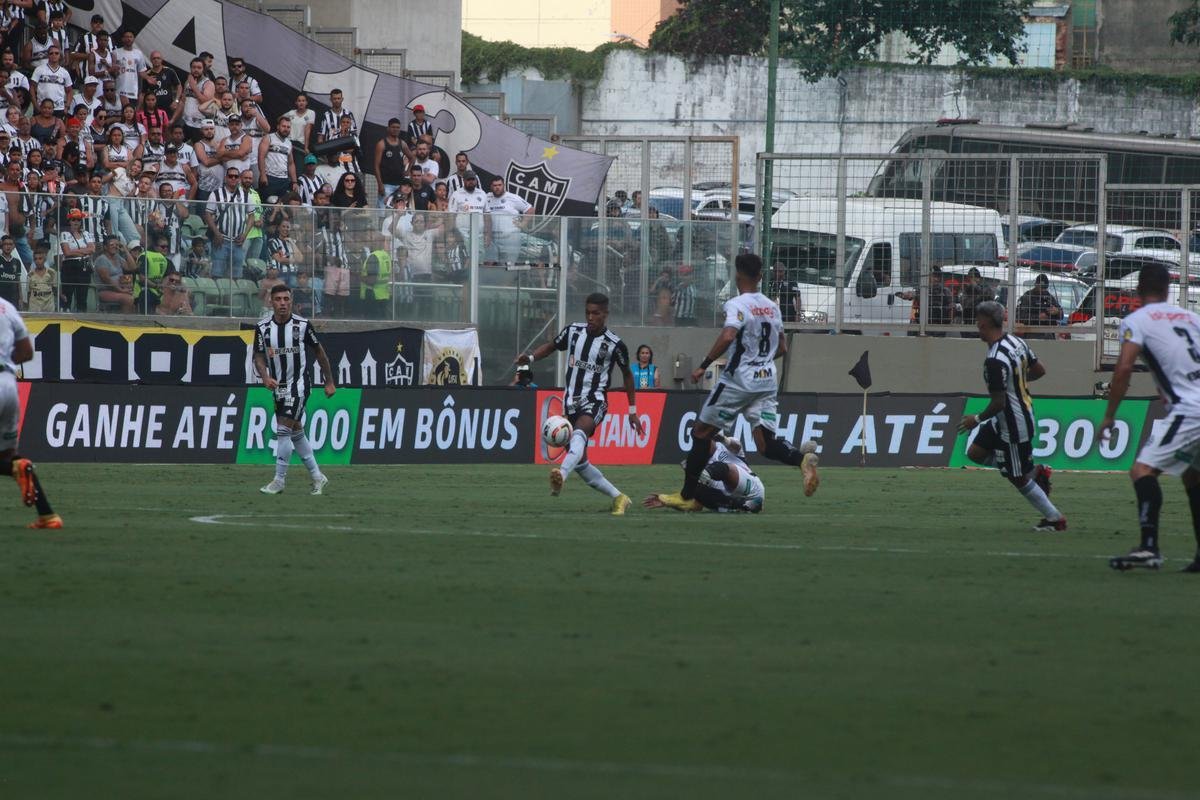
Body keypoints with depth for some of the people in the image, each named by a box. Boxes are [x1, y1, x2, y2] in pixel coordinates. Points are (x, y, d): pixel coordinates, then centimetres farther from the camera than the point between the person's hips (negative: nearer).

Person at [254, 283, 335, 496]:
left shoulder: (302, 325, -8)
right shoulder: (263, 328, -2)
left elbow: (319, 352, 3)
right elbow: (259, 357, -1)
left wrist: (329, 382, 8)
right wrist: (265, 377, -22)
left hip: (298, 385, -5)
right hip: (278, 386, 5)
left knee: (284, 429, -15)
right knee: (296, 432, 12)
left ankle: (279, 480, -12)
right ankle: (317, 477, 24)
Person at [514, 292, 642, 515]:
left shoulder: (614, 344, -6)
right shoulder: (573, 331, 3)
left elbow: (627, 374, 8)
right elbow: (551, 346, 19)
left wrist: (632, 411, 12)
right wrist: (530, 357, -1)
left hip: (595, 400, -6)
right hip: (571, 401, 6)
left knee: (579, 434, -38)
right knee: (580, 462, 5)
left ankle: (561, 476, -63)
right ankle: (618, 498, 19)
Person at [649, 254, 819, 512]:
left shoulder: (737, 305, -10)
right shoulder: (772, 307, 12)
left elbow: (728, 336, -27)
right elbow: (782, 348, 19)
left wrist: (704, 365, -20)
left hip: (738, 381, -6)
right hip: (768, 379, 6)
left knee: (702, 432, 6)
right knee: (766, 443, 2)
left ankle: (688, 496, 9)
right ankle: (803, 458, -27)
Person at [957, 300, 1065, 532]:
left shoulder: (995, 361, -28)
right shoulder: (1016, 342, -1)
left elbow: (998, 403, -25)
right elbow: (1040, 370, 11)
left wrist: (977, 419, -8)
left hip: (1012, 424, -9)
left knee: (1018, 478, 6)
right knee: (975, 452, 17)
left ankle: (1055, 519, 17)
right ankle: (1035, 472, 18)